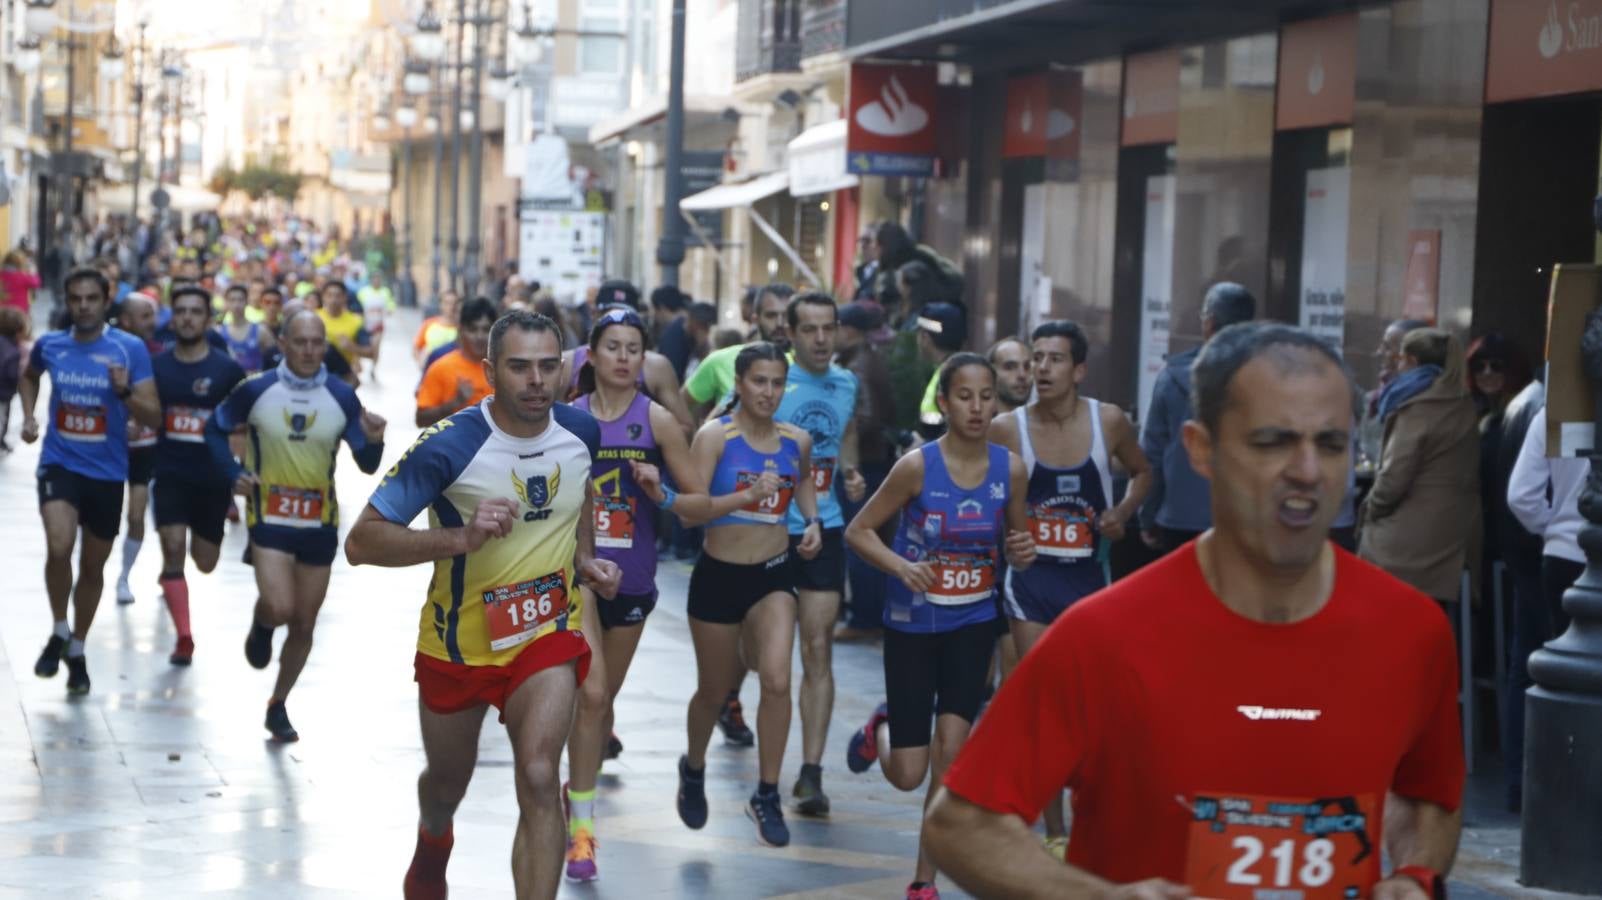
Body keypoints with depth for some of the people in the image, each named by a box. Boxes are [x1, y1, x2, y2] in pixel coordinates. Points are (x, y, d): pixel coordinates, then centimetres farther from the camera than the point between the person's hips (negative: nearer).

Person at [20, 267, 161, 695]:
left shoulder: (130, 349, -8)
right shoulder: (49, 345, 0)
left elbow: (154, 416, -9)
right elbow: (29, 375, 25)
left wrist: (124, 391, -27)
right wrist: (28, 416, 10)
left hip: (107, 471, 0)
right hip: (59, 463, 0)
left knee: (93, 566, 12)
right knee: (59, 547, -24)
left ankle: (77, 650, 33)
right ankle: (59, 632, 0)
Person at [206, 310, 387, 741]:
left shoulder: (342, 397, -5)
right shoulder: (255, 390, -8)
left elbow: (367, 466, -2)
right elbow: (215, 429, 7)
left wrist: (373, 441, -24)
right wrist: (234, 474, -9)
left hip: (320, 522, 2)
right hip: (270, 516, -2)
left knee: (304, 625, 9)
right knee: (279, 608, -21)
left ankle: (278, 706, 29)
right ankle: (261, 626, 17)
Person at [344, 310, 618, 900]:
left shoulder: (581, 432, -9)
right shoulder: (449, 445, -24)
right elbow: (361, 543, -25)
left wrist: (583, 558, 0)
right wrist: (461, 538, -36)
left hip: (549, 634, 1)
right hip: (460, 640, -1)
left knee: (538, 780, -22)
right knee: (447, 786, 22)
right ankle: (432, 848, 59)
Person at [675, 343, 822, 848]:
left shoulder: (796, 441, 2)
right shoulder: (715, 437, -11)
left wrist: (813, 521, 8)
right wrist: (749, 496, -31)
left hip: (773, 577, 2)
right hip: (719, 575, -2)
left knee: (777, 680, -17)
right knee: (713, 692, 12)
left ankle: (767, 796, -4)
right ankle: (693, 769, 42)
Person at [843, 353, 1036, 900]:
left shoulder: (1010, 469, -6)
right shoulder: (917, 466, -16)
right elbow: (858, 530, -8)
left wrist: (1023, 553, -14)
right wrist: (900, 566, -25)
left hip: (972, 623, 2)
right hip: (911, 624, -2)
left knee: (952, 751, -11)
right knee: (907, 775, 2)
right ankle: (882, 728, 41)